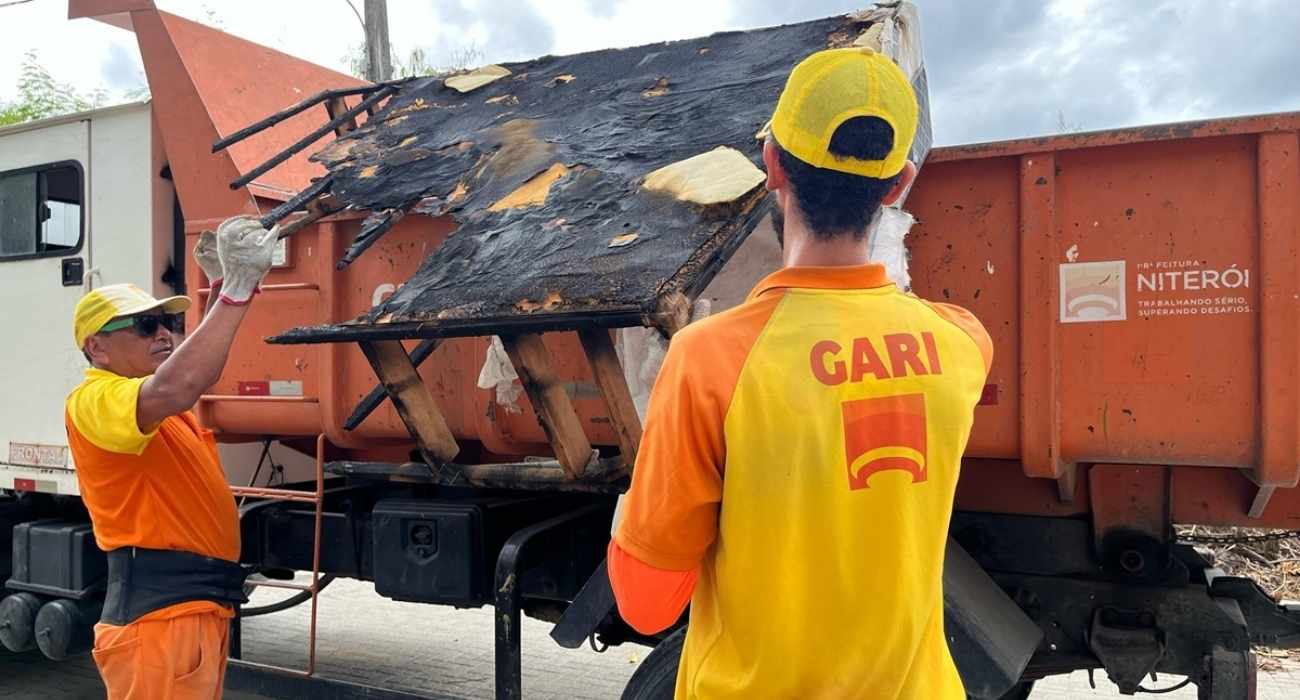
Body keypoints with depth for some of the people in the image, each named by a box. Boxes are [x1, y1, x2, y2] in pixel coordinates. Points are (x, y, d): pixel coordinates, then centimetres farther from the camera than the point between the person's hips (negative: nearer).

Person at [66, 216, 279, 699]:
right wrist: (237, 287, -34)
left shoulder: (149, 392, 18)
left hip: (200, 605, 10)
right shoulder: (94, 401, -13)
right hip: (157, 612, -10)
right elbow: (174, 390, -33)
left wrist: (222, 283, 9)